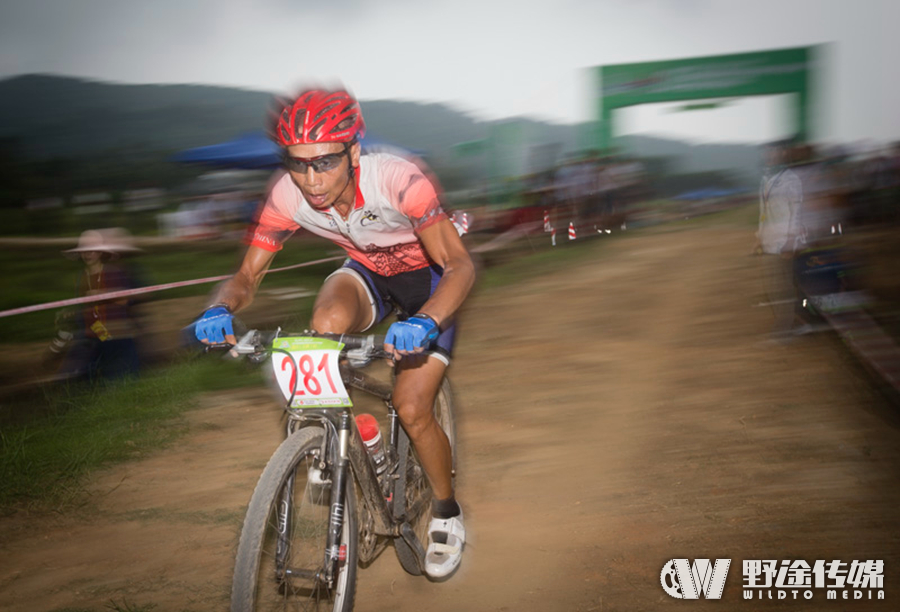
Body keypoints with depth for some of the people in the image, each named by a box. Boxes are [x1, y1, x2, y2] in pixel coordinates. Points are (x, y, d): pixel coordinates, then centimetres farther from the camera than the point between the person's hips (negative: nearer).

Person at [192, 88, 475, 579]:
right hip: (368, 272, 3)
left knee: (411, 409, -12)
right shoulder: (287, 196, -23)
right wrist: (221, 309, -38)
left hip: (428, 276, -3)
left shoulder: (397, 180, -36)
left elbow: (460, 265, -37)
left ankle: (447, 514, 15)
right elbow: (248, 274, -14)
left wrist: (425, 322, -57)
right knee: (327, 324, -32)